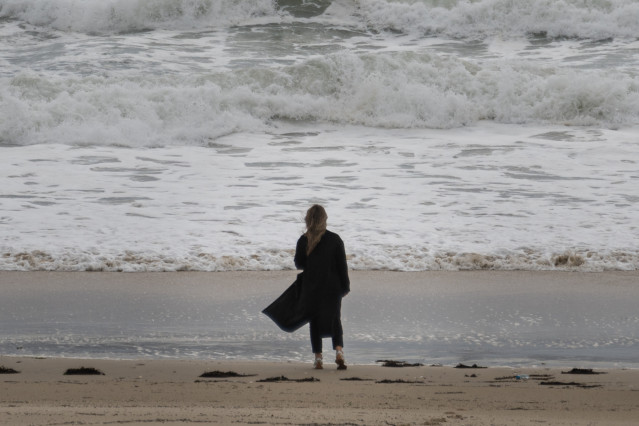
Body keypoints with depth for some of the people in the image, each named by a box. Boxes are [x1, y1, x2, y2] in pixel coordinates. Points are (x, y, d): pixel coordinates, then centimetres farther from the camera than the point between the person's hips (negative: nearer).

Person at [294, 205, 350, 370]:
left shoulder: (303, 241, -6)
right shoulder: (335, 239, -5)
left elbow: (299, 264, 0)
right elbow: (342, 265, -2)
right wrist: (345, 286, 7)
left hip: (311, 288, 0)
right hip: (332, 287, 0)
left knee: (315, 322, 9)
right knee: (335, 320, 7)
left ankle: (318, 358, 7)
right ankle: (339, 351, -15)